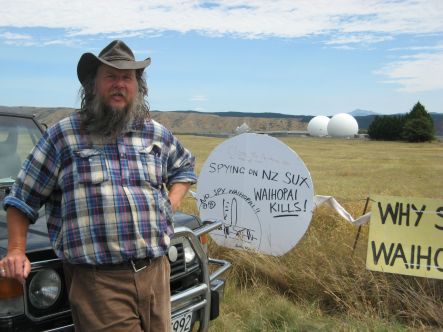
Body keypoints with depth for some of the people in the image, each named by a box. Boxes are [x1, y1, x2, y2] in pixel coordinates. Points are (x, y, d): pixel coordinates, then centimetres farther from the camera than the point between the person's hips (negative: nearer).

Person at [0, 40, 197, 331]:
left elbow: (185, 166, 30)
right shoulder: (63, 135, 2)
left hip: (156, 273, 4)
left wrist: (172, 204, 13)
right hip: (97, 281, -4)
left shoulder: (158, 134, 11)